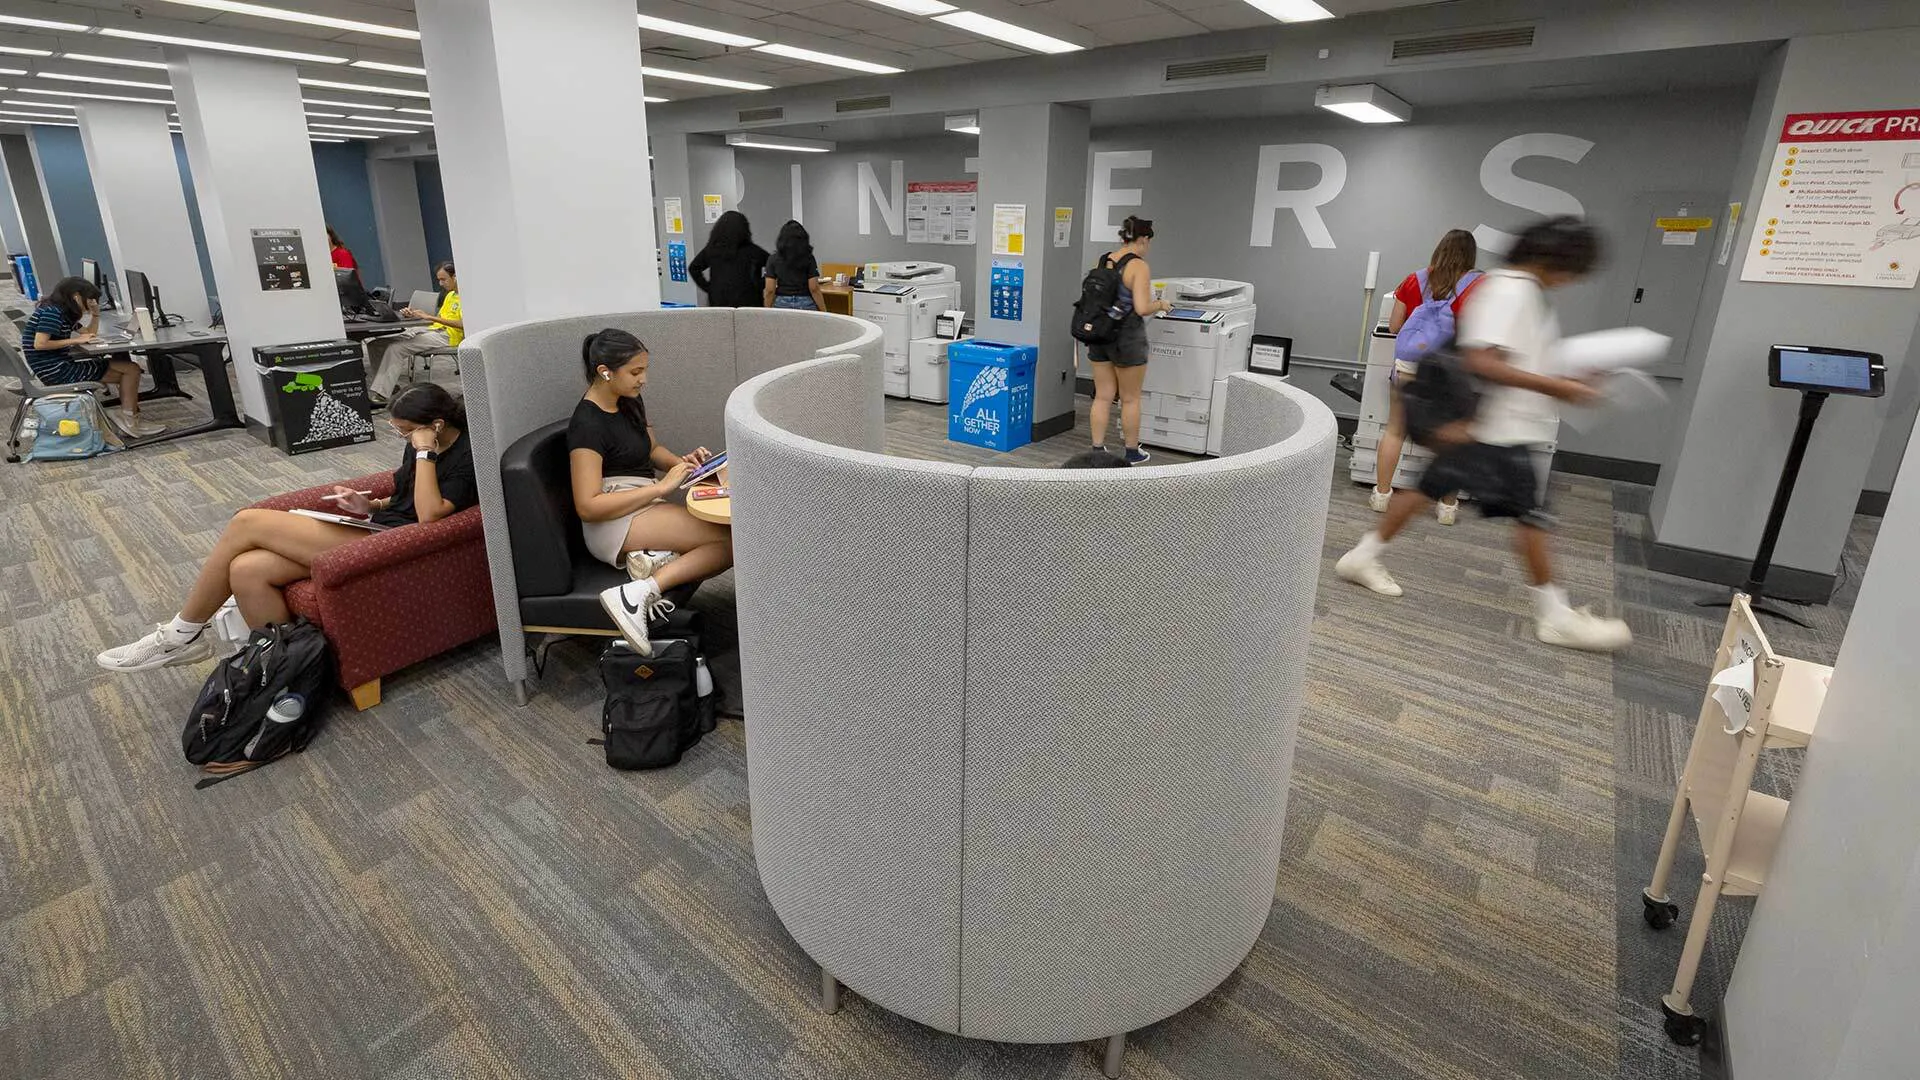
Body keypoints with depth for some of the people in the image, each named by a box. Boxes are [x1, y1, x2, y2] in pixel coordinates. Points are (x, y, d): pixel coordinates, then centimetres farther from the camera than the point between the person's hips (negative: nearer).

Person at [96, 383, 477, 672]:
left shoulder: (466, 456, -12)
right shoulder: (419, 444, 15)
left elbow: (429, 514, -24)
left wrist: (424, 453, -19)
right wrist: (370, 506, 7)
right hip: (372, 529, 9)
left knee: (248, 523, -12)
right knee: (246, 570, -12)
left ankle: (183, 635, 5)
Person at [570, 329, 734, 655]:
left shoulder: (630, 402, 11)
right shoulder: (587, 425, -14)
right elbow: (587, 506, -20)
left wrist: (681, 462, 3)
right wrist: (661, 487, -21)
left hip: (646, 508, 9)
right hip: (614, 522, -9)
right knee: (731, 536, -25)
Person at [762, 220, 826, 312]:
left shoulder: (773, 260, 1)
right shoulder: (808, 259, -2)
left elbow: (770, 290, -2)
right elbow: (814, 289, -7)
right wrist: (824, 313, -2)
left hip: (781, 304, 1)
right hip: (805, 305, -1)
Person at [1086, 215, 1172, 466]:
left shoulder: (1103, 261, 5)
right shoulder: (1138, 266, -15)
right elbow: (1142, 308, -21)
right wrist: (1160, 304, -2)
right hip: (1127, 338, -6)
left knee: (1103, 397, 11)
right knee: (1130, 399, 8)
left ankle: (1098, 450, 13)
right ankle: (1132, 452, 20)